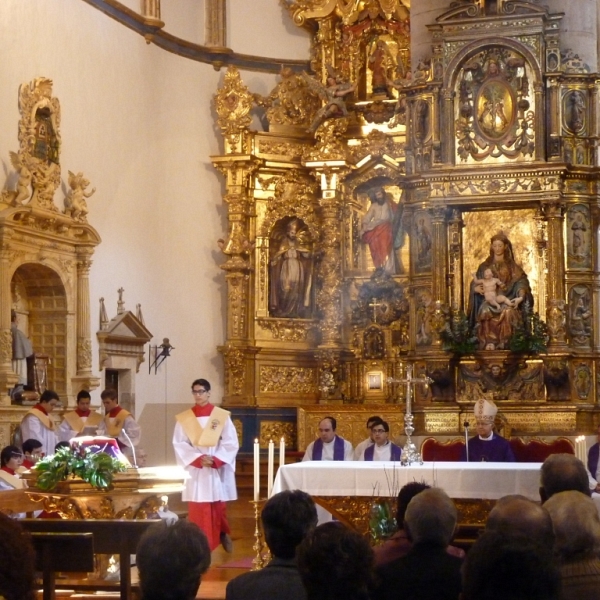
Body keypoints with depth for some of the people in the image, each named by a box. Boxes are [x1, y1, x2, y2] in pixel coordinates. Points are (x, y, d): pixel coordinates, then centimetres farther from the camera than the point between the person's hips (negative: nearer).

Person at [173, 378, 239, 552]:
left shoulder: (222, 416, 1)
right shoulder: (184, 418, 3)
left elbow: (231, 443, -2)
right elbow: (179, 444, -3)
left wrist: (215, 459, -15)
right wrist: (198, 459, -16)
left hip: (217, 470, 0)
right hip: (195, 471, 0)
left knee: (218, 507, 7)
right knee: (198, 510, -3)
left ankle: (223, 533, 36)